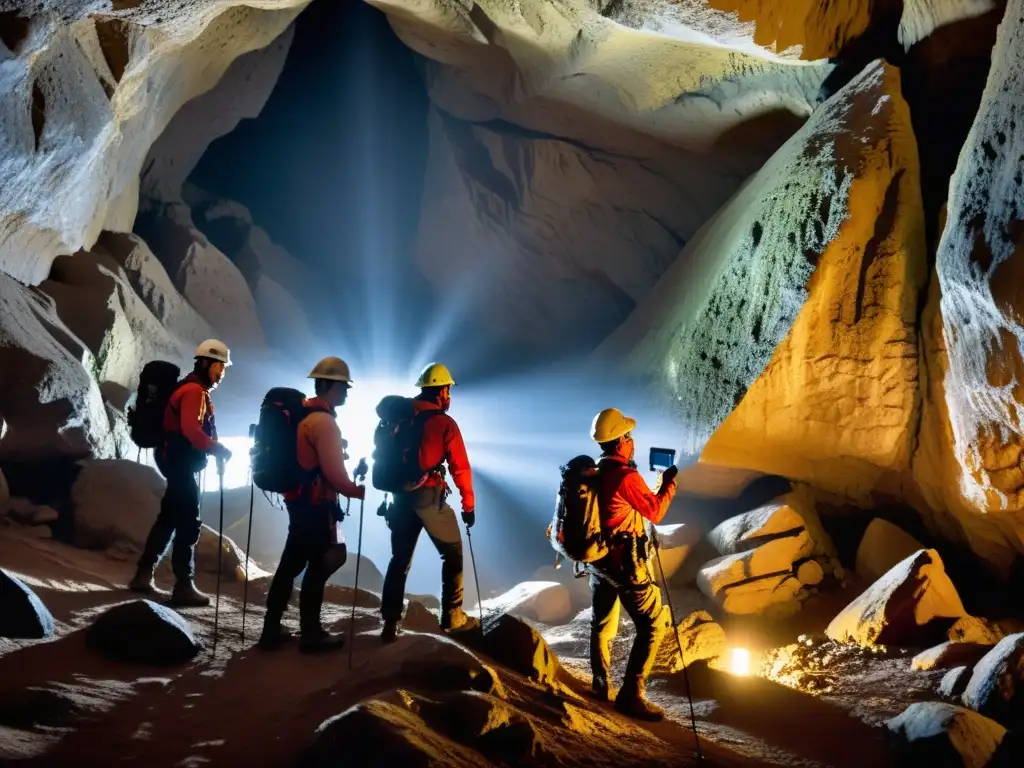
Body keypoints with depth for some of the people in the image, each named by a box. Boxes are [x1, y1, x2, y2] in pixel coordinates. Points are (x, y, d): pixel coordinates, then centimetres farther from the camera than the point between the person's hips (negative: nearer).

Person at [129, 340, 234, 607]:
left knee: (169, 518, 15)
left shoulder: (195, 390, 19)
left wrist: (214, 449, 8)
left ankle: (143, 575, 22)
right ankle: (184, 586, -8)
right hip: (182, 462, -11)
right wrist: (218, 449, -20)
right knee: (189, 523, -9)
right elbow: (191, 430, -26)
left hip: (177, 461, 11)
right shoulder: (194, 390, -14)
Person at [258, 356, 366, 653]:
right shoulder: (323, 421, -20)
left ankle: (271, 630, 20)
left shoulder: (302, 413, 9)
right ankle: (311, 634, 11)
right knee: (319, 566, 2)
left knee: (292, 561, 14)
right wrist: (358, 491, -7)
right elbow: (334, 472, -21)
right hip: (316, 504, -9)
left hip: (298, 498, 9)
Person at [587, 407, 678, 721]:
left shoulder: (594, 473, 5)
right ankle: (631, 694, -3)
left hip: (597, 559, 9)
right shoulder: (626, 477, -21)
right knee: (654, 625, -2)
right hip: (624, 563, -9)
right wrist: (669, 484, 4)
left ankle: (602, 688, 33)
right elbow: (655, 512, -11)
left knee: (602, 624, 20)